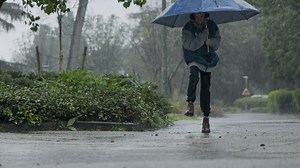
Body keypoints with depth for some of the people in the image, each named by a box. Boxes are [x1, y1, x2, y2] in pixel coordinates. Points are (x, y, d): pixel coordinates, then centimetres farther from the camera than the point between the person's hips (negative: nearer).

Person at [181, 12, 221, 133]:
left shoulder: (212, 26, 5)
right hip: (194, 59, -3)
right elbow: (190, 45, -20)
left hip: (208, 60, 3)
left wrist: (210, 41, -10)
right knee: (194, 75, -35)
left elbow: (217, 43, 11)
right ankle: (190, 103, -23)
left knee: (206, 88, 2)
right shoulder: (187, 28, -8)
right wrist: (203, 35, -20)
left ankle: (206, 118, 7)